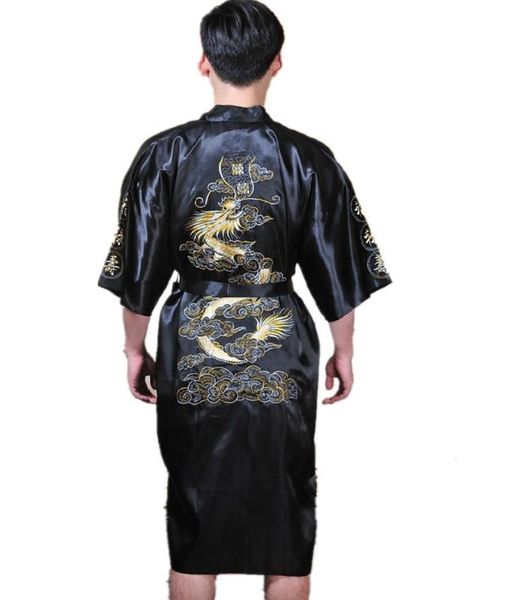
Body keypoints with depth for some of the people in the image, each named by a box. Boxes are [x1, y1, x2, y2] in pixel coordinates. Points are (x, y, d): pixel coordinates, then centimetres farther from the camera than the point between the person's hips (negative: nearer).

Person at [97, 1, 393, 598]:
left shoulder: (164, 153, -8)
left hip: (191, 352, 1)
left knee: (193, 509, 11)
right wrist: (343, 351, 13)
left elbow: (138, 269, -2)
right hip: (282, 356, 0)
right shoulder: (309, 158, -8)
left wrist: (135, 349, 11)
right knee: (286, 505, 12)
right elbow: (338, 271, -1)